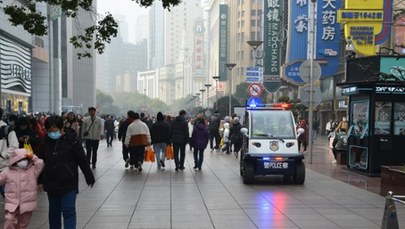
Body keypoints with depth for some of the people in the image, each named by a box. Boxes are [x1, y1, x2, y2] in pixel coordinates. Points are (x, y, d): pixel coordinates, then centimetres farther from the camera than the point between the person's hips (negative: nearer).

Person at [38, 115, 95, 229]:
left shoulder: (71, 140, -12)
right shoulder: (46, 142, 1)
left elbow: (83, 161, -7)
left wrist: (90, 178, -4)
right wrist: (40, 181, 13)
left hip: (69, 184, -4)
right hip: (51, 184, 5)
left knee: (69, 211, -6)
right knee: (54, 211, 16)